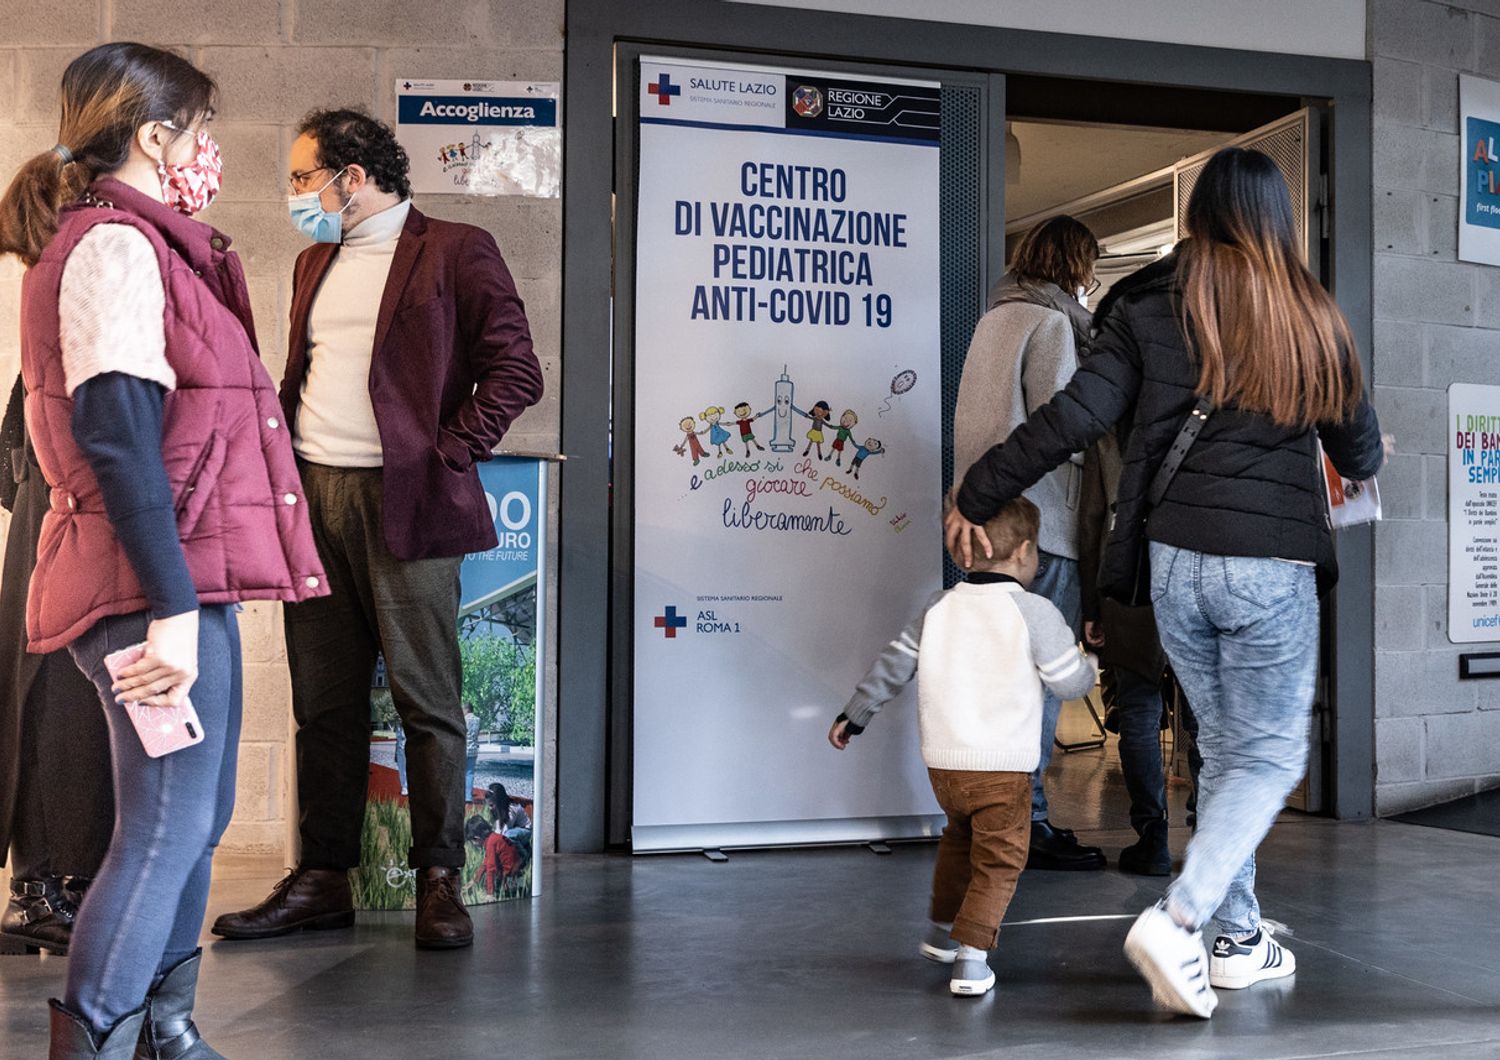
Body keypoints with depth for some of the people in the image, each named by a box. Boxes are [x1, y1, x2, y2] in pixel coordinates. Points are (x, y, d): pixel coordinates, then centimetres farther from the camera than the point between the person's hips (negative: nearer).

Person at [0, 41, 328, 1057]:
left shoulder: (143, 244, 20)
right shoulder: (115, 244, -10)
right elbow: (114, 434, -20)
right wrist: (171, 607, -24)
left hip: (188, 581, 10)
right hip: (157, 585, -10)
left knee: (196, 818, 14)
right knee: (167, 825, -8)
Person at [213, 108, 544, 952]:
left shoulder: (455, 251, -1)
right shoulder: (315, 263, 20)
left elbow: (515, 371, -6)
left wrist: (446, 457, -10)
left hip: (404, 502, -6)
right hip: (313, 500, 7)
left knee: (428, 701, -1)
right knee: (325, 703, 9)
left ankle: (440, 882, 7)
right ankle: (324, 880, 17)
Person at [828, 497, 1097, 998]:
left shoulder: (939, 607, 5)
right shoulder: (1035, 612, -9)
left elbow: (894, 664, 10)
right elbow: (1069, 682, -4)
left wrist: (853, 716, 21)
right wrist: (1090, 665, 19)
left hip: (942, 762, 5)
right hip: (1003, 767, -5)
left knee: (959, 839, 28)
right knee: (999, 861, 7)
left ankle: (942, 932, 39)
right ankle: (970, 957, -1)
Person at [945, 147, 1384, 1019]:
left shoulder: (1151, 309, -1)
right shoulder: (1312, 317, 0)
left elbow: (1074, 420, -9)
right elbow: (1361, 456, 9)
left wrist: (977, 498, 1)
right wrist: (1365, 457, 34)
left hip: (1175, 561, 3)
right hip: (1273, 567, -3)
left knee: (1225, 749, 16)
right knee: (1270, 758, 5)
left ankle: (1240, 939, 23)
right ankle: (1177, 921, -12)